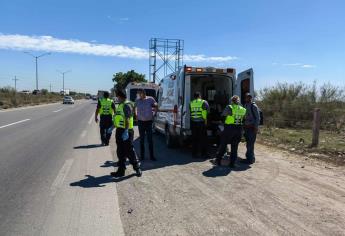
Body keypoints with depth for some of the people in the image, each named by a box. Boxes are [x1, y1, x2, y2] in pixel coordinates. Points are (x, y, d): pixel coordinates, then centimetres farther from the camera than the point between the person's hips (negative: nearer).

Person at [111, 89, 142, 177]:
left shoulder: (126, 105, -15)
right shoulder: (120, 105, 17)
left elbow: (127, 119, -25)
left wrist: (126, 131, -33)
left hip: (126, 132, -10)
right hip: (120, 131, 10)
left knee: (129, 151, -3)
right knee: (120, 152, 13)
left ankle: (137, 168, 11)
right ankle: (121, 170, 22)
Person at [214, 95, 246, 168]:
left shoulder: (229, 107, -9)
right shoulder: (243, 109, 5)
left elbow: (223, 115, 0)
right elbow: (244, 118, 7)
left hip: (229, 129, -4)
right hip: (238, 129, 4)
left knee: (223, 145, 11)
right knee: (234, 147, 12)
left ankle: (218, 160, 20)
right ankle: (232, 163, 14)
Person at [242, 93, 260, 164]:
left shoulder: (254, 106, -9)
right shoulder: (245, 105, 13)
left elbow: (258, 117, -11)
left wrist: (256, 128, -15)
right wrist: (244, 126, 11)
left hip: (252, 127, -7)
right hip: (246, 127, 7)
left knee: (250, 144, -6)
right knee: (248, 143, 11)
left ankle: (250, 159, 1)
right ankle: (249, 157, 21)